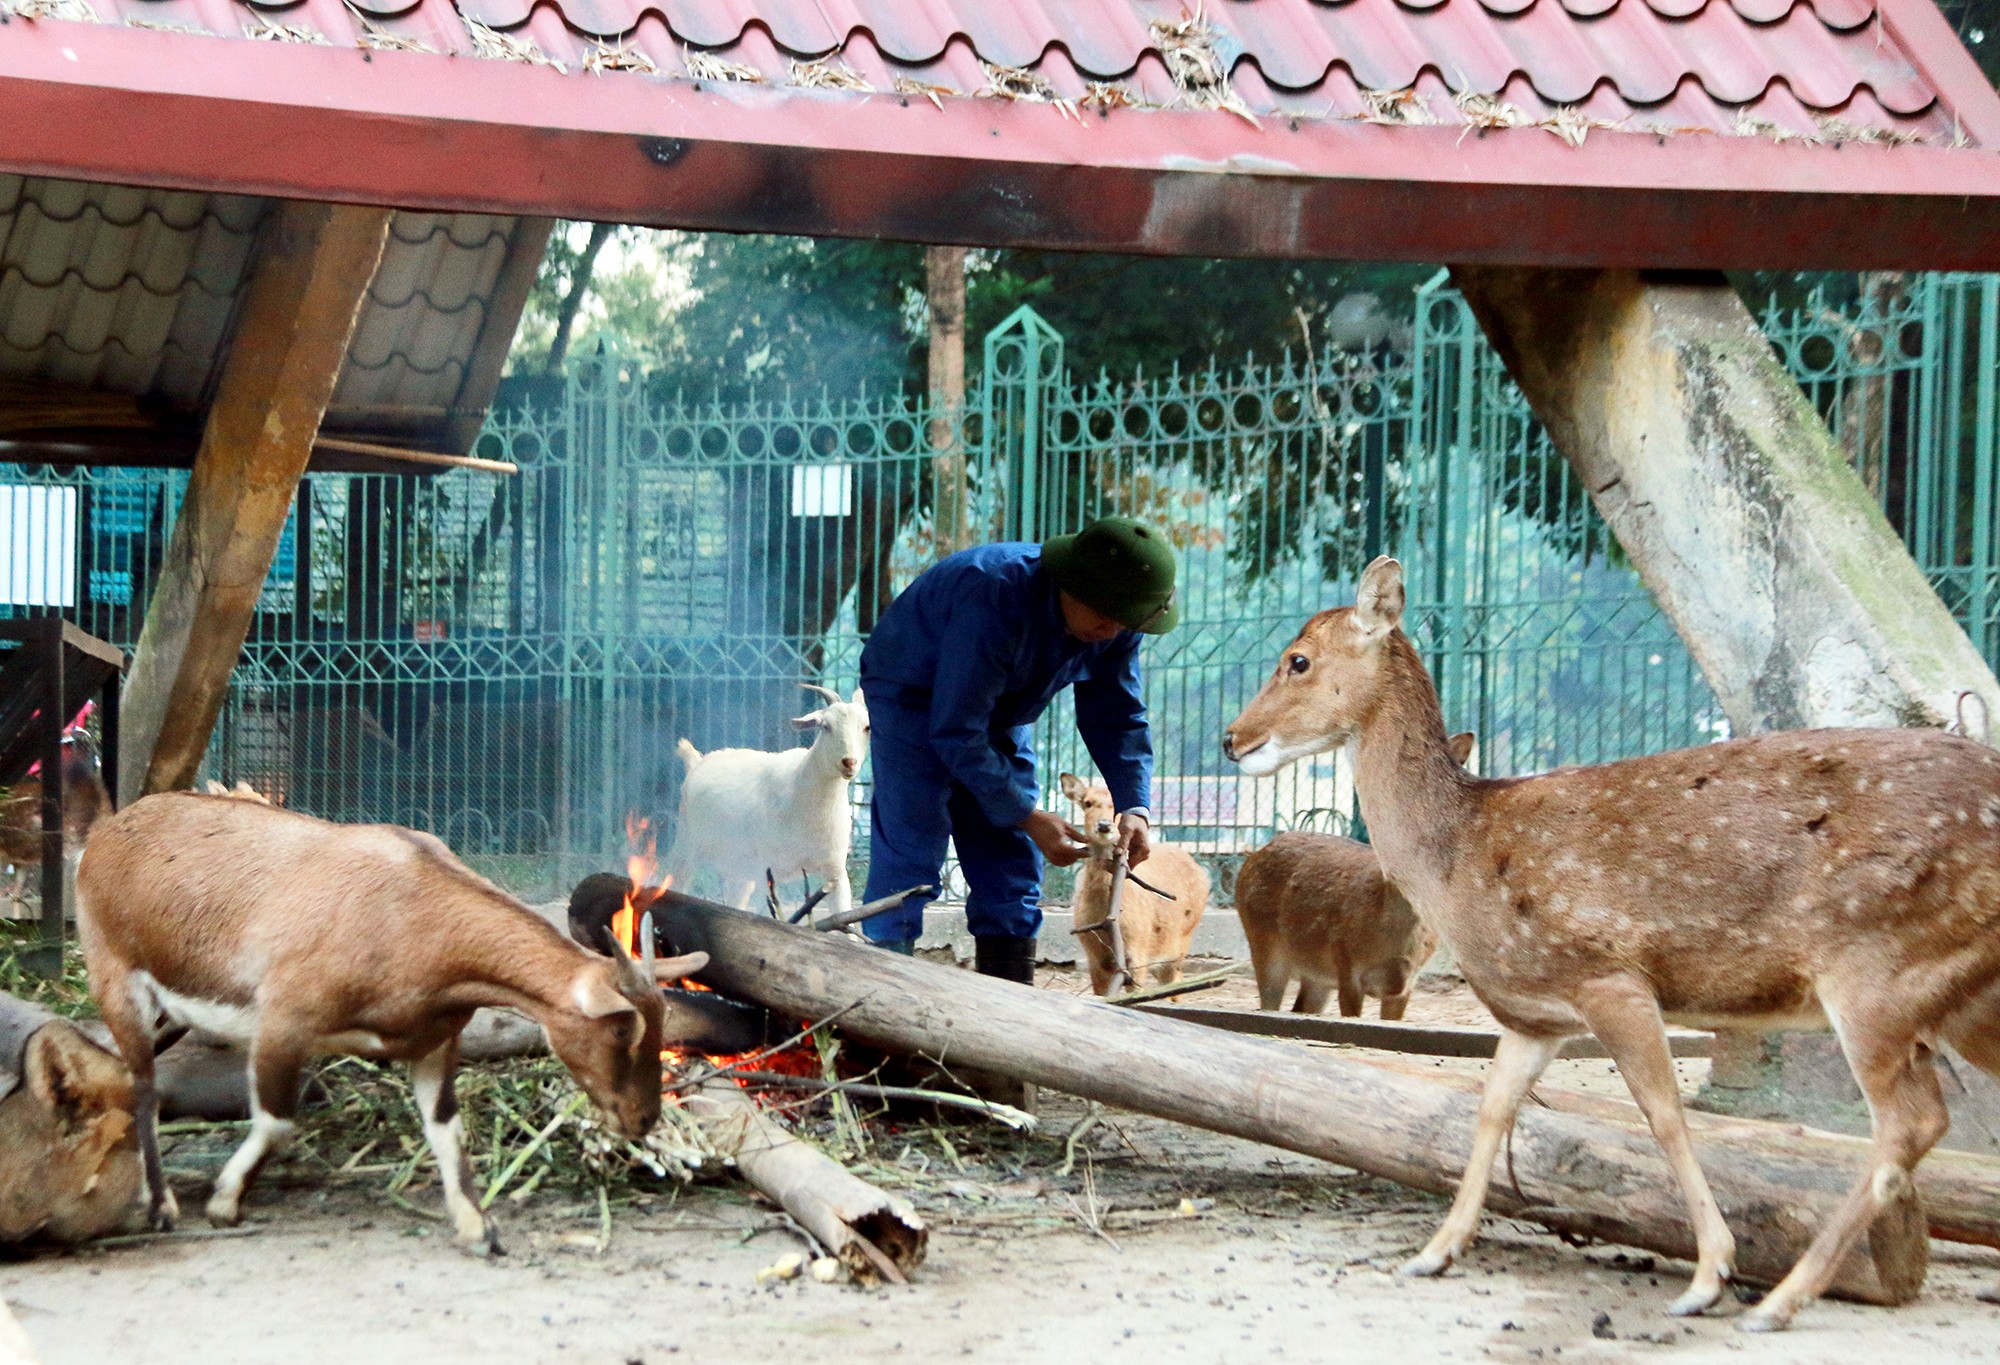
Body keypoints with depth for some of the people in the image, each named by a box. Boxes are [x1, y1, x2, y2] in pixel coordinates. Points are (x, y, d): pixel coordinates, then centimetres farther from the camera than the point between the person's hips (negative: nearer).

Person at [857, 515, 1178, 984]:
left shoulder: (1117, 621, -16)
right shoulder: (993, 600, -38)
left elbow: (1117, 717, -6)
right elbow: (957, 732, -35)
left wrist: (1135, 807, -21)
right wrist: (1027, 816, -33)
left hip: (1000, 712, 7)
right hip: (914, 698, -7)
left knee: (1012, 860, 2)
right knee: (911, 849, -18)